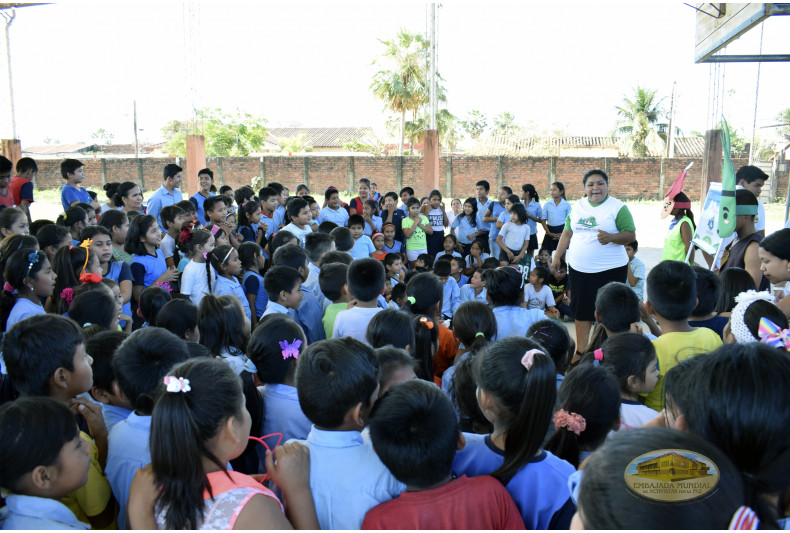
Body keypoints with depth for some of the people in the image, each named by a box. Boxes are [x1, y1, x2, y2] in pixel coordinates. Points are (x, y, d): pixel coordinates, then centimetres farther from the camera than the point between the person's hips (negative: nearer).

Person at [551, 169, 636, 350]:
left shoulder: (618, 207, -4)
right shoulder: (577, 207, 11)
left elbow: (631, 235, -9)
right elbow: (567, 233, 17)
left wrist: (610, 237, -26)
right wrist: (557, 256, 13)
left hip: (610, 270, -5)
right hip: (578, 269, 5)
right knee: (581, 310, 10)